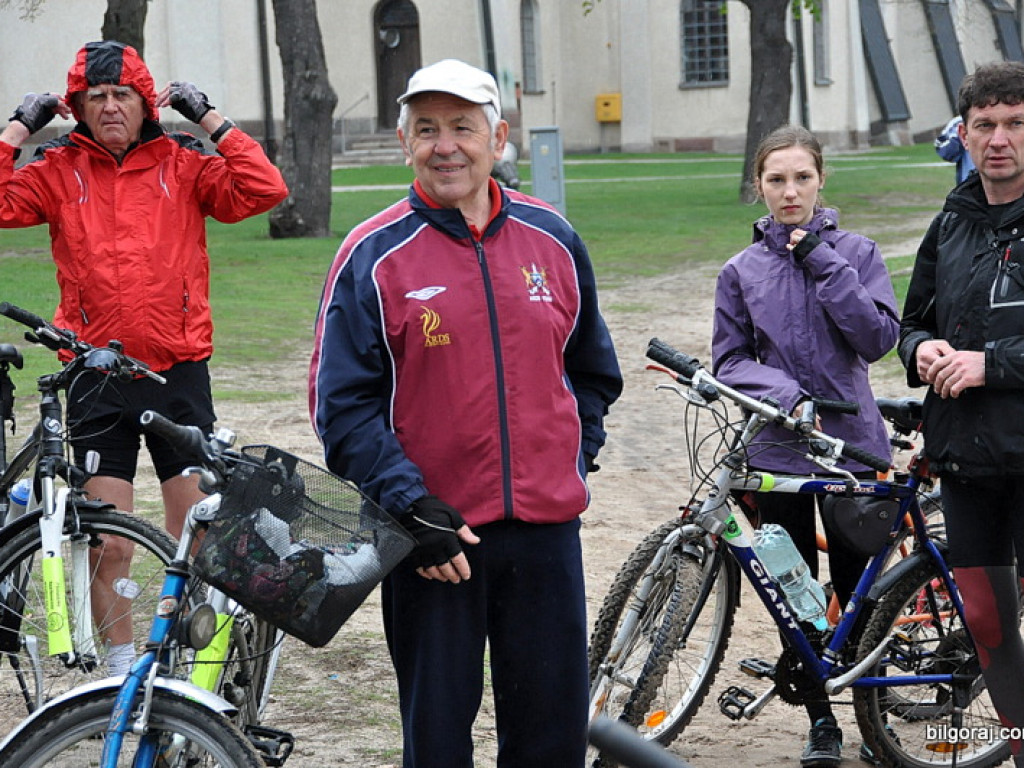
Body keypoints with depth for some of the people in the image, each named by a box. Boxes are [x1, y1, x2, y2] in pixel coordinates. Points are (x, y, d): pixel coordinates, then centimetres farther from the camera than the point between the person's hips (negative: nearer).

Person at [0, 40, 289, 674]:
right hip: (97, 381, 0)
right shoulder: (58, 172, 5)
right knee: (105, 543, 3)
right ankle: (120, 667, 17)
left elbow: (263, 191, -8)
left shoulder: (181, 165, 5)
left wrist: (209, 118, -5)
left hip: (180, 373, 0)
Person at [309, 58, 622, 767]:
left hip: (546, 526, 3)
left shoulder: (553, 240, 6)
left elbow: (592, 369, 20)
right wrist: (413, 504, -16)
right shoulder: (374, 257, -5)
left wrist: (575, 459, 10)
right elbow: (343, 406, -7)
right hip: (432, 531, -3)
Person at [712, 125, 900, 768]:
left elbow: (879, 337, -10)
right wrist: (784, 392, -14)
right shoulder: (742, 271, 2)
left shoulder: (855, 253, 0)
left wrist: (826, 265, -14)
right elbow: (730, 361, 4)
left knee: (857, 587, 4)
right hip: (778, 450, 1)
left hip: (852, 444, -1)